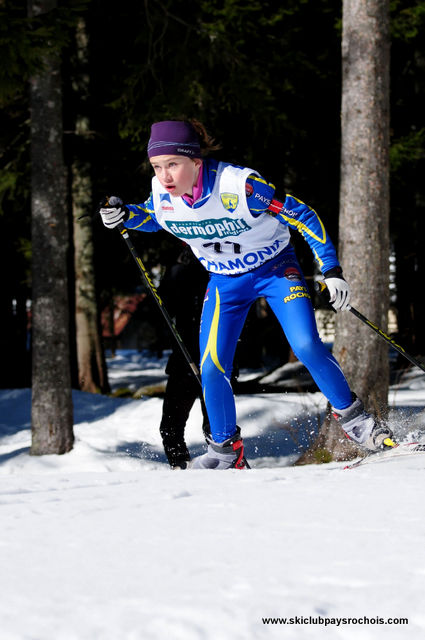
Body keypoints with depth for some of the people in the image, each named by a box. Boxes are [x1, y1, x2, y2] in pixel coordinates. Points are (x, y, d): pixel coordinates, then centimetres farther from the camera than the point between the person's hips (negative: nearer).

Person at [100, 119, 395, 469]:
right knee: (212, 369, -6)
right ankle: (226, 448, 14)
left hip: (275, 267, -4)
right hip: (225, 281, 4)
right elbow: (152, 217, 8)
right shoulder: (162, 192, -18)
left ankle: (352, 415, 4)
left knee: (308, 346, -19)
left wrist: (331, 270, -25)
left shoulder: (239, 185, -33)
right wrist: (124, 215, -14)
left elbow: (303, 215, -23)